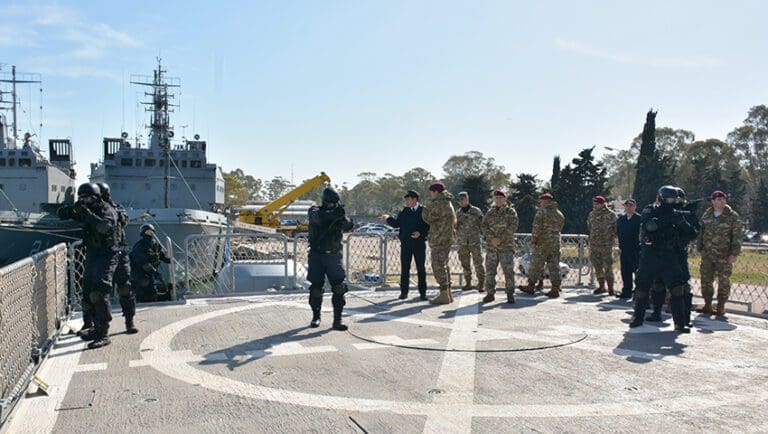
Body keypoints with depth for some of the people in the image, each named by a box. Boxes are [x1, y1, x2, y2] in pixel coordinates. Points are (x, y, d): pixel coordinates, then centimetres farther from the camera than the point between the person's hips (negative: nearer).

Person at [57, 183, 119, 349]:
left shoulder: (107, 210, -12)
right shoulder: (85, 211, 10)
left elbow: (105, 226, -32)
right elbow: (61, 214, 11)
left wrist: (87, 213, -34)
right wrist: (74, 208, -10)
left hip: (106, 256, -8)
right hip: (91, 255, 8)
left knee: (99, 294, -18)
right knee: (87, 295, 11)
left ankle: (103, 334, -17)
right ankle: (97, 328, 25)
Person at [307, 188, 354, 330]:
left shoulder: (337, 213, 3)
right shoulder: (315, 211, -3)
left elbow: (348, 227, -11)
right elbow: (316, 216, -27)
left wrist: (344, 218, -30)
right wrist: (334, 214, -38)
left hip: (333, 256, 1)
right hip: (317, 255, -1)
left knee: (339, 288, -8)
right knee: (316, 288, 5)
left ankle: (337, 321, -4)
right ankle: (316, 317, 24)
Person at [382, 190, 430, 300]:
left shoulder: (424, 211, -2)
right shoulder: (403, 211, 8)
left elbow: (428, 226, -4)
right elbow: (397, 224, 8)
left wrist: (420, 233, -18)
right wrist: (388, 218, -5)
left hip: (419, 243, -2)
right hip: (406, 244, 3)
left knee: (421, 268, 3)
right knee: (405, 268, 4)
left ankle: (423, 293, 10)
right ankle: (404, 292, 12)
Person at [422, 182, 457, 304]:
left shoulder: (438, 204, -16)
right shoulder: (447, 203, 16)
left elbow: (428, 218, -10)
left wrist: (426, 209, 7)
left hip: (439, 239, -10)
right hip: (448, 238, 10)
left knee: (439, 266, -6)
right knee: (444, 265, 15)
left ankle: (444, 295, -5)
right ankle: (448, 293, 19)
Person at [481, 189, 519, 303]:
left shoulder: (511, 212, 3)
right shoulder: (490, 212, 13)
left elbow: (512, 227, -9)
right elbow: (484, 227, 4)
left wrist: (500, 239, -17)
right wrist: (492, 238, -13)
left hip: (506, 246, -3)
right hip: (491, 246, 3)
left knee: (508, 270, -6)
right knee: (490, 270, 3)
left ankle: (510, 294, 3)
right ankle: (490, 293, 11)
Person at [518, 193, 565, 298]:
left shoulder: (541, 212, -9)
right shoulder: (560, 214, 11)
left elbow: (537, 227, -15)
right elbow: (560, 228, 15)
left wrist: (533, 240, -9)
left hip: (542, 243, -6)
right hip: (555, 243, 6)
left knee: (536, 265, 3)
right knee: (554, 267, 7)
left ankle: (531, 287, 11)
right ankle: (555, 289, 5)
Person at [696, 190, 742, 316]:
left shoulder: (733, 216, -3)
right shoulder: (706, 215, 8)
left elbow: (736, 236, -5)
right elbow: (701, 233, 17)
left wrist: (734, 253, -10)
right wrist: (700, 248, 13)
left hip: (724, 255, -4)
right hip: (707, 254, 4)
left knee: (723, 281, 1)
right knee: (706, 280, 8)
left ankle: (721, 307, 11)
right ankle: (708, 305, 19)